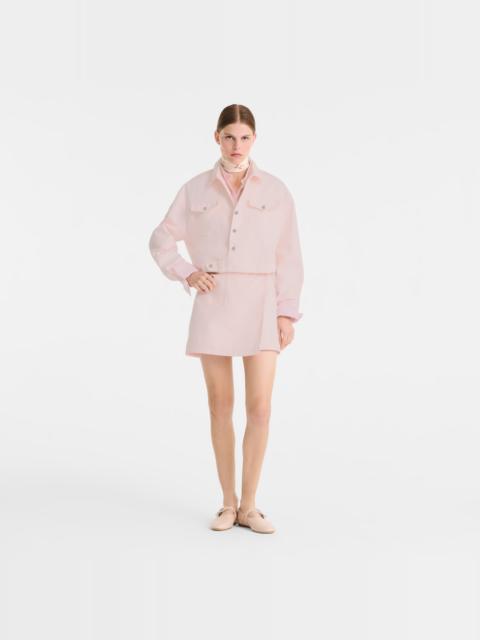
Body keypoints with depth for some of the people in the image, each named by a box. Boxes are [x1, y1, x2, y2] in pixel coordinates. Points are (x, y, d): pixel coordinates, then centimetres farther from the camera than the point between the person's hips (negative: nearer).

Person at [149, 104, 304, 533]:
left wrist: (287, 313, -5)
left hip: (261, 305, 0)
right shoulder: (195, 190, 5)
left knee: (260, 407, -7)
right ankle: (228, 503, 16)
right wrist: (186, 274, -6)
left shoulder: (276, 190, 4)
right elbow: (161, 241, 12)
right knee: (221, 405, 2)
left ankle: (248, 505, 7)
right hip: (214, 304, 1)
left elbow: (288, 258, 3)